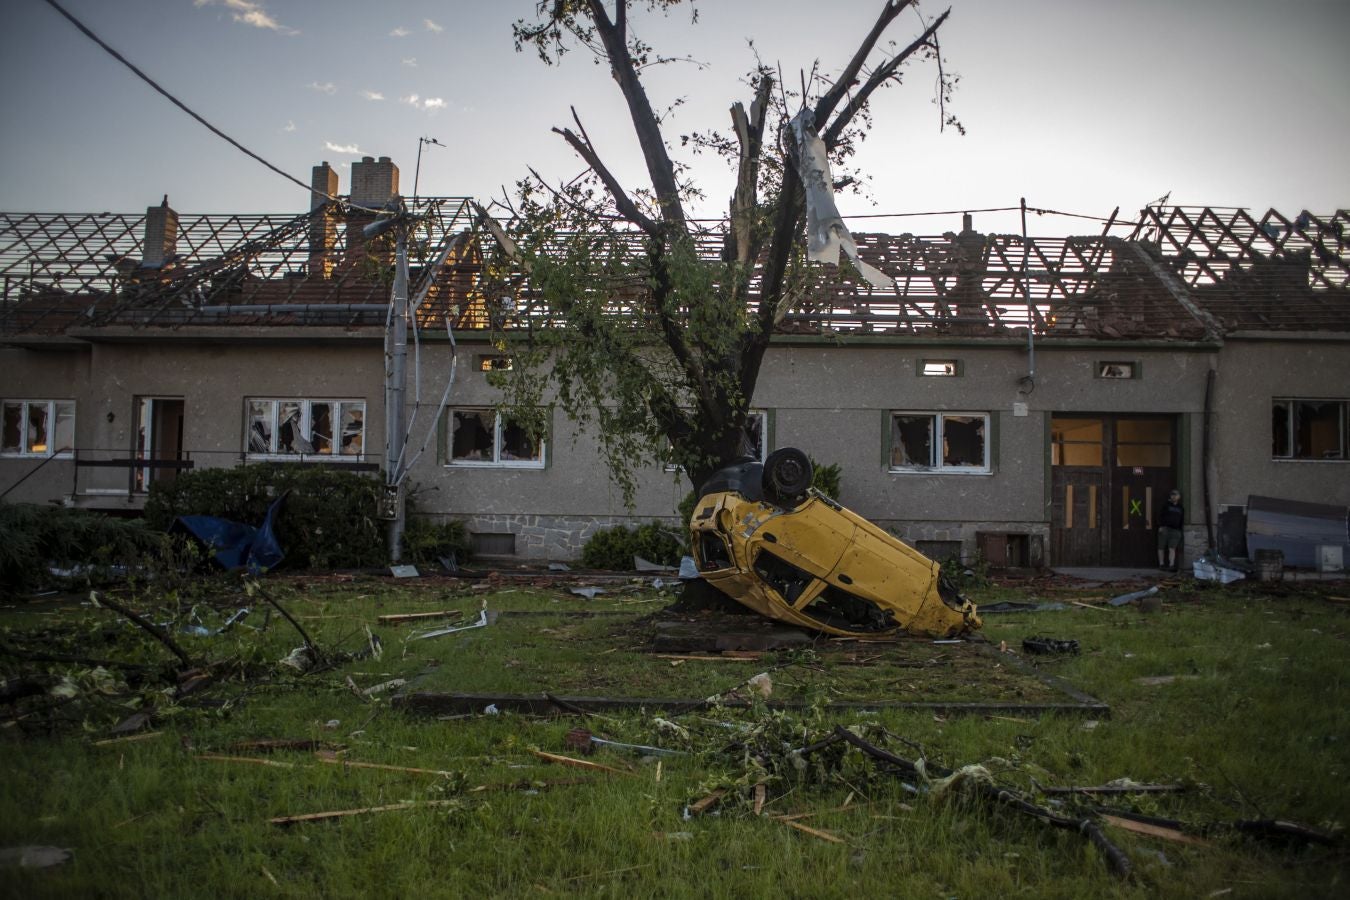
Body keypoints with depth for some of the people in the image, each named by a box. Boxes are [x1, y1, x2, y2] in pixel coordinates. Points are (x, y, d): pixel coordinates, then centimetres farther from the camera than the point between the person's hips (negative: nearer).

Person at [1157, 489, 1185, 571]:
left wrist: (1180, 530, 10)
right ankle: (1161, 564, 6)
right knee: (1161, 547, 0)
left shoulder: (1181, 508, 16)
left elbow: (1182, 520, 19)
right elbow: (1160, 515, 0)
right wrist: (1160, 526, -10)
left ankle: (1171, 565, -11)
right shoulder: (1166, 505, 5)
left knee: (1172, 548, -6)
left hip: (1175, 530, 2)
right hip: (1164, 528, -2)